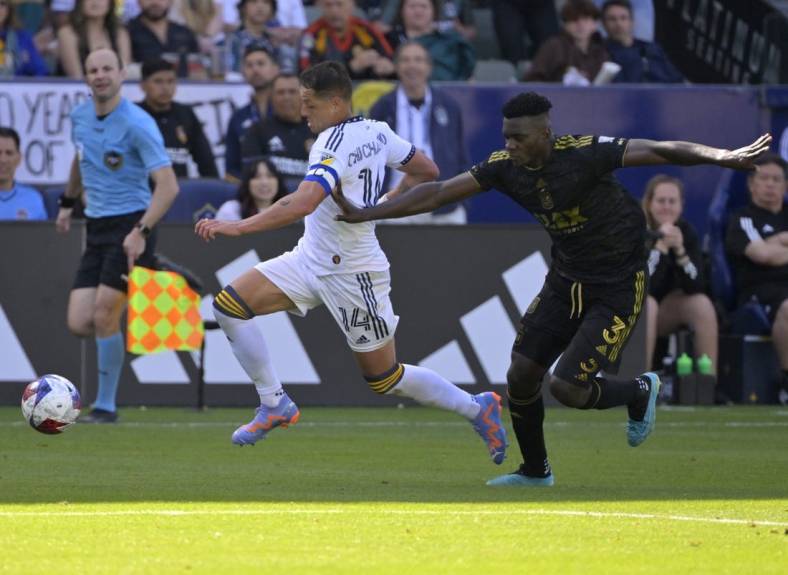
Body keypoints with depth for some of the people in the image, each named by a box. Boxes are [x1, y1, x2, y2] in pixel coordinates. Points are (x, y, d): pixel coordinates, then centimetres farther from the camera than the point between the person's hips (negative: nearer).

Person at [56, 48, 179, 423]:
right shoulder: (80, 117, 6)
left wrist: (142, 231, -29)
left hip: (130, 226, -7)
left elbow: (168, 185, -20)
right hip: (97, 228, 7)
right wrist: (68, 203, 33)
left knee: (104, 316, -11)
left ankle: (106, 406, 2)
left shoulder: (138, 124, -15)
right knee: (79, 323, -5)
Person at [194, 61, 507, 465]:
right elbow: (425, 170, 13)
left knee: (385, 379, 4)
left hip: (350, 276, -9)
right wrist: (385, 202, 21)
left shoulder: (334, 145, -26)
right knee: (229, 305, -3)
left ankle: (477, 408, 21)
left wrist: (238, 227, -40)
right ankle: (274, 404, 3)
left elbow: (301, 204, -40)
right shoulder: (377, 132, 1)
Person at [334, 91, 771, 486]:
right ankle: (535, 471, 27)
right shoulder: (505, 167, -8)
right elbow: (436, 194, -4)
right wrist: (364, 214, -8)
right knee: (520, 378, 4)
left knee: (568, 389, -15)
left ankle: (640, 393, 17)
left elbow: (660, 152, -30)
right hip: (566, 279, 7)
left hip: (617, 286, -7)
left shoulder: (585, 153, -25)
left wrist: (721, 157, -45)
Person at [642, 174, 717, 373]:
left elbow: (694, 286, -17)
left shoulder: (686, 231, -7)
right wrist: (661, 247, -37)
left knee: (701, 303, -22)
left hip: (666, 308, 4)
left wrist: (680, 250, -31)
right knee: (647, 304, -35)